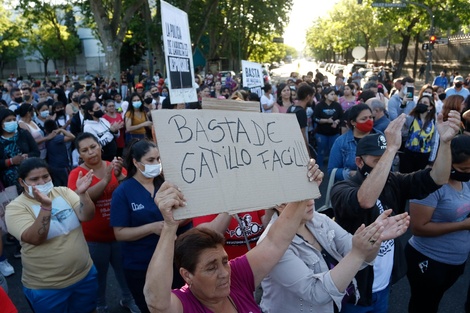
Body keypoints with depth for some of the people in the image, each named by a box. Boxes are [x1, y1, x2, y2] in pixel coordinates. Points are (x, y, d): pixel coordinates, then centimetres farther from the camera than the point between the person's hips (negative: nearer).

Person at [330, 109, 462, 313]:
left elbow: (437, 179, -15)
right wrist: (392, 147, -44)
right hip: (354, 288, -5)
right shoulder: (342, 189, -22)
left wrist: (445, 141, -31)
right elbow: (365, 201, -44)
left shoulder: (393, 182, -5)